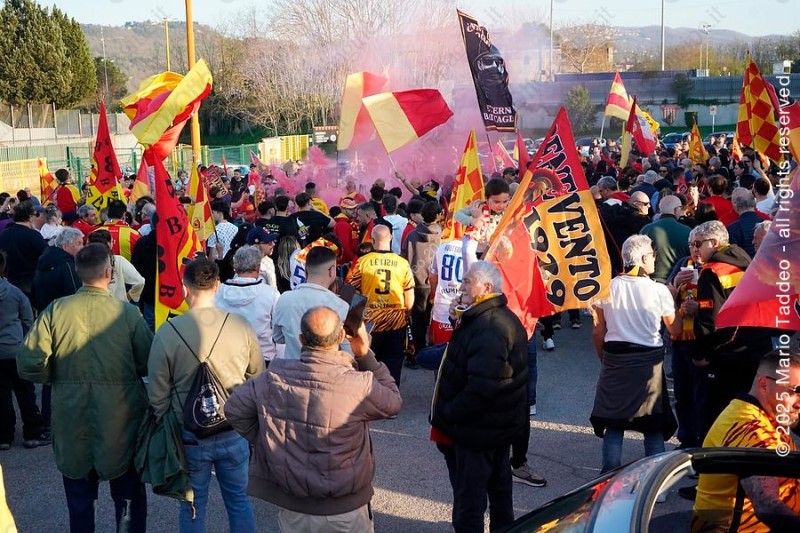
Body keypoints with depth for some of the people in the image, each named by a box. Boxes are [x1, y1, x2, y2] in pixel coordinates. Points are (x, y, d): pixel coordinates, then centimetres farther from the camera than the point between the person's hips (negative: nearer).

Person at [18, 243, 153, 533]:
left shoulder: (55, 310, -12)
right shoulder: (127, 313, -15)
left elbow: (29, 365, -14)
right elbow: (149, 365, -11)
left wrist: (58, 377, 5)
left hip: (72, 422, 2)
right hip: (120, 421, -1)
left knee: (79, 500, 20)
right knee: (129, 498, 18)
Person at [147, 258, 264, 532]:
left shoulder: (168, 332, -16)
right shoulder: (240, 325, -12)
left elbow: (158, 394, -7)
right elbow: (257, 379, 1)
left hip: (190, 436, -1)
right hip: (234, 432, 1)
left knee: (193, 508, 17)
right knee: (239, 502, 19)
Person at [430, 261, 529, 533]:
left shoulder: (488, 327, -26)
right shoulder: (503, 318, 10)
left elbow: (482, 388, -31)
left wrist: (447, 416, -21)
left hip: (477, 431, -11)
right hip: (501, 426, 11)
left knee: (468, 500, 0)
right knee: (499, 486, 23)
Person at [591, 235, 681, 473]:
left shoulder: (608, 287, -3)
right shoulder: (659, 290, -8)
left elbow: (598, 332, 1)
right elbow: (675, 330, 2)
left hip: (614, 360, 2)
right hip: (648, 362, -2)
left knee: (613, 424, 10)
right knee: (653, 426, 11)